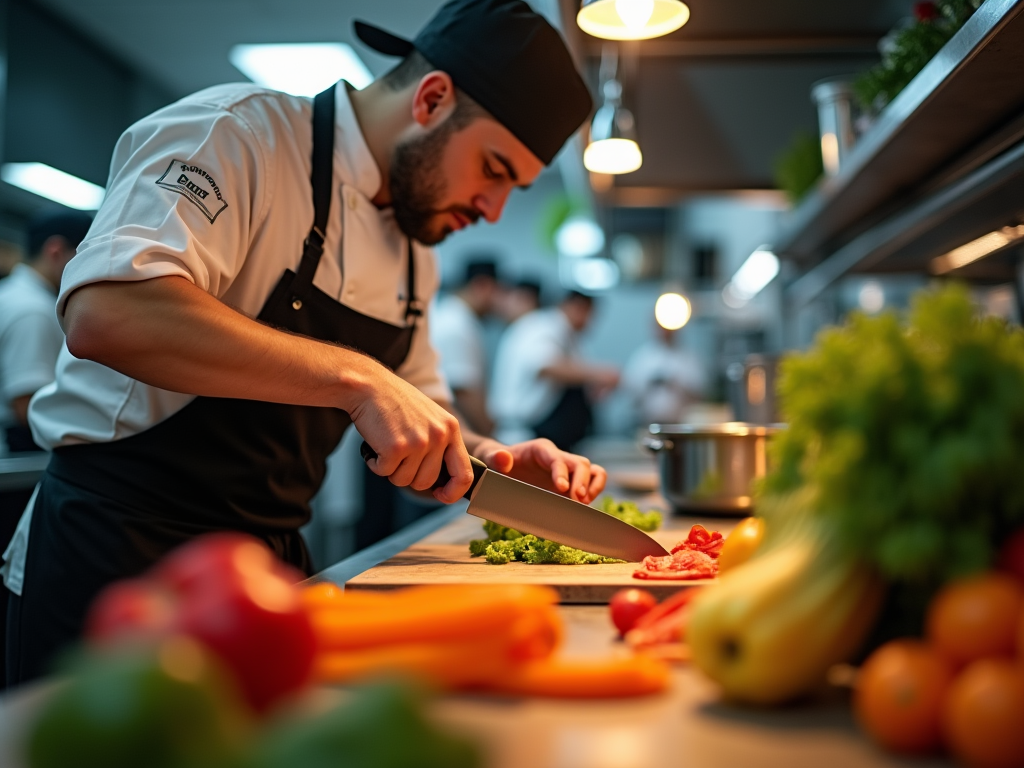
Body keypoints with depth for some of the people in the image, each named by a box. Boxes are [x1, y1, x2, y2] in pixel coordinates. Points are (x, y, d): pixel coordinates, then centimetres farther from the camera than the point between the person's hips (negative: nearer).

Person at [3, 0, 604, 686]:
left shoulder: (414, 252, 11)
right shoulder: (234, 133, -15)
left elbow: (417, 418, 20)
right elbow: (103, 315, -33)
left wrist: (496, 460, -1)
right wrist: (356, 379, -35)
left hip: (271, 564, 8)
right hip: (120, 558, -7)